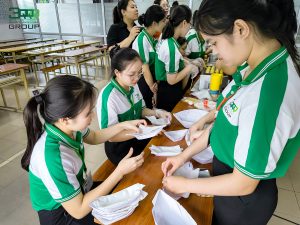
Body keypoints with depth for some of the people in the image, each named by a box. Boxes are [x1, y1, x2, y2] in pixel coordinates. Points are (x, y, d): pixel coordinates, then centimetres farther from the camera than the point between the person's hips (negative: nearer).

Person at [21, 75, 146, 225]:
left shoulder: (68, 126, -17)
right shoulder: (52, 158, -38)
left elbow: (93, 137, 6)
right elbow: (78, 211, -27)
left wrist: (123, 125, -5)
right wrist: (120, 171, -29)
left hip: (77, 192, 6)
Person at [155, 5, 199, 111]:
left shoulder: (165, 40, 0)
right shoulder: (172, 47, -25)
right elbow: (172, 80, -22)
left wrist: (186, 64, 3)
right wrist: (189, 68, -11)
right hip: (170, 93, -8)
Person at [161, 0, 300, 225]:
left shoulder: (269, 94, -36)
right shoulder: (256, 65, -10)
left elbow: (244, 184, -26)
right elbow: (226, 119, 1)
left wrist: (184, 185, -12)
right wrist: (185, 155, 2)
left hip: (244, 199, -6)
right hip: (228, 173, 6)